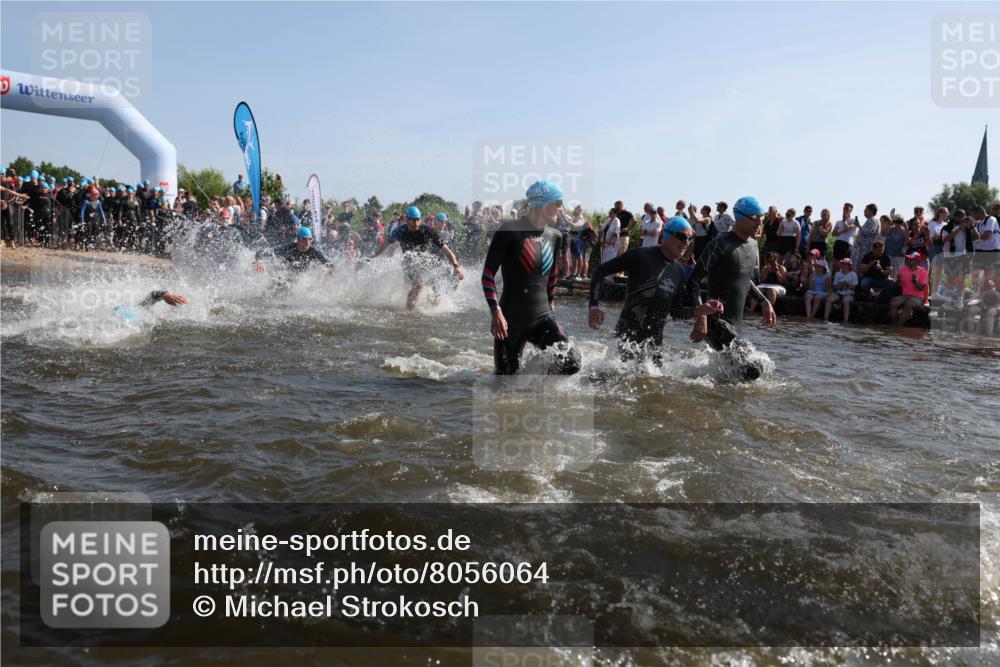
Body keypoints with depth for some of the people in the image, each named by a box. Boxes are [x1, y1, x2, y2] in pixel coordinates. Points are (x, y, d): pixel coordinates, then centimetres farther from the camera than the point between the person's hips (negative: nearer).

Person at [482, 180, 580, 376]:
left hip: (542, 317, 5)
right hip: (511, 320, -5)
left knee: (571, 361, -15)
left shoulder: (553, 237, 9)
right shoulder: (510, 231, -11)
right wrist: (496, 312, -16)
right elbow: (488, 274, -10)